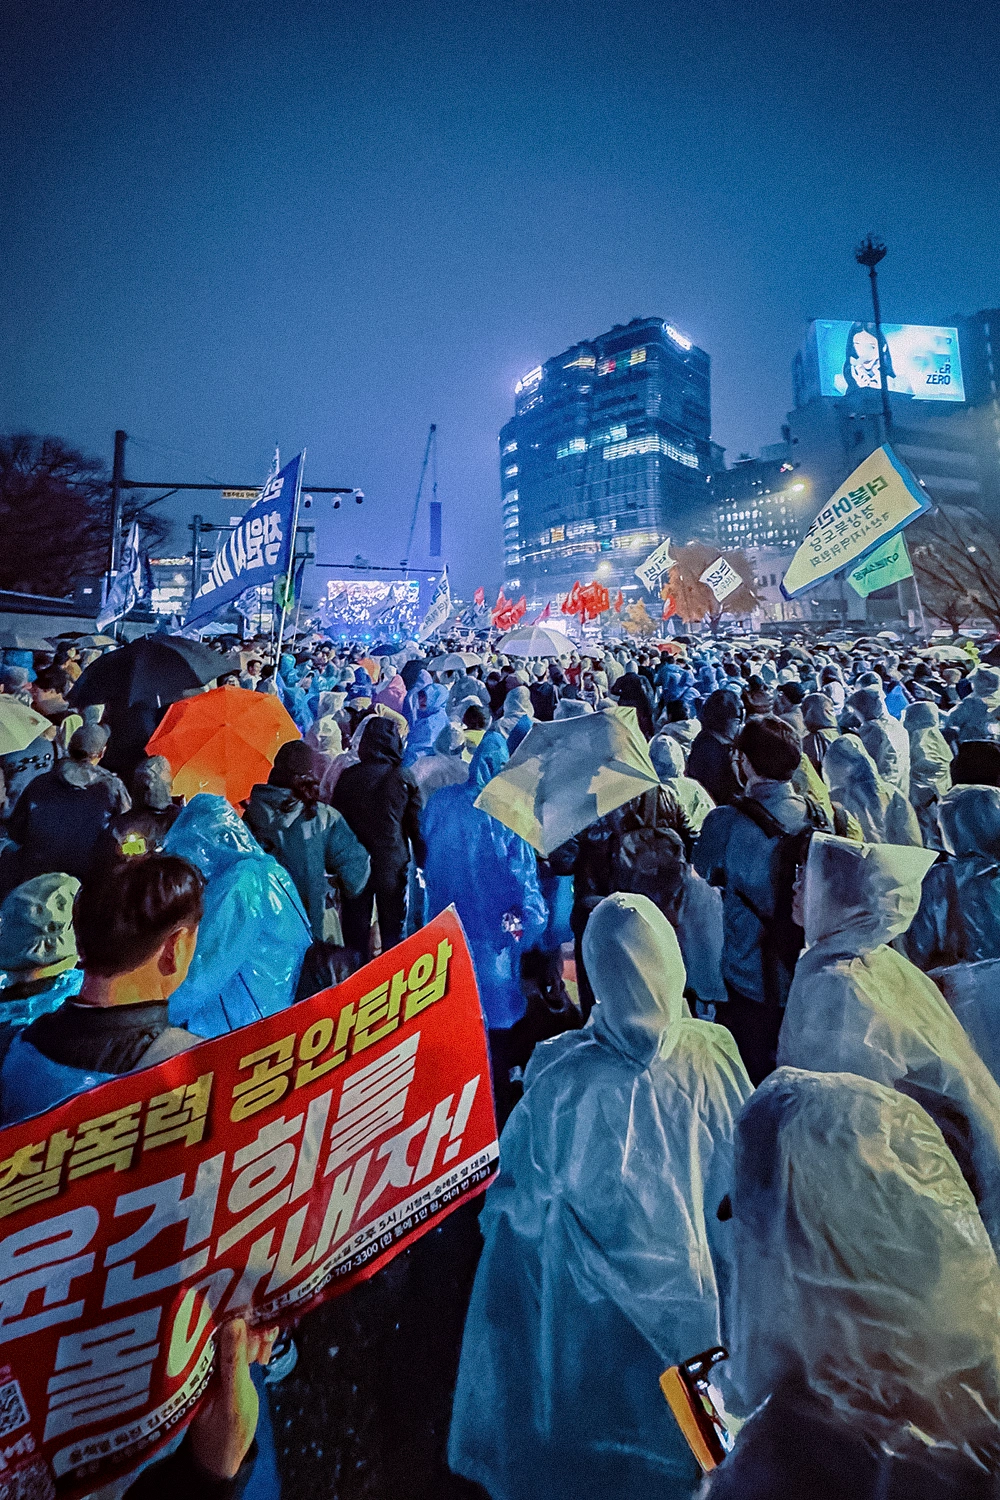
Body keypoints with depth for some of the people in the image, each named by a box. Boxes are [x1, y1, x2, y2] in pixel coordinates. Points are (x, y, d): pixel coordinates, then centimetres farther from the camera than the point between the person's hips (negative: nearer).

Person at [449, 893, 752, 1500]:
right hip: (693, 1303, 1)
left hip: (596, 1304, 0)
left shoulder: (561, 1078, -29)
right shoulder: (713, 1055, -24)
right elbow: (745, 1177, -8)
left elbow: (517, 1189, -13)